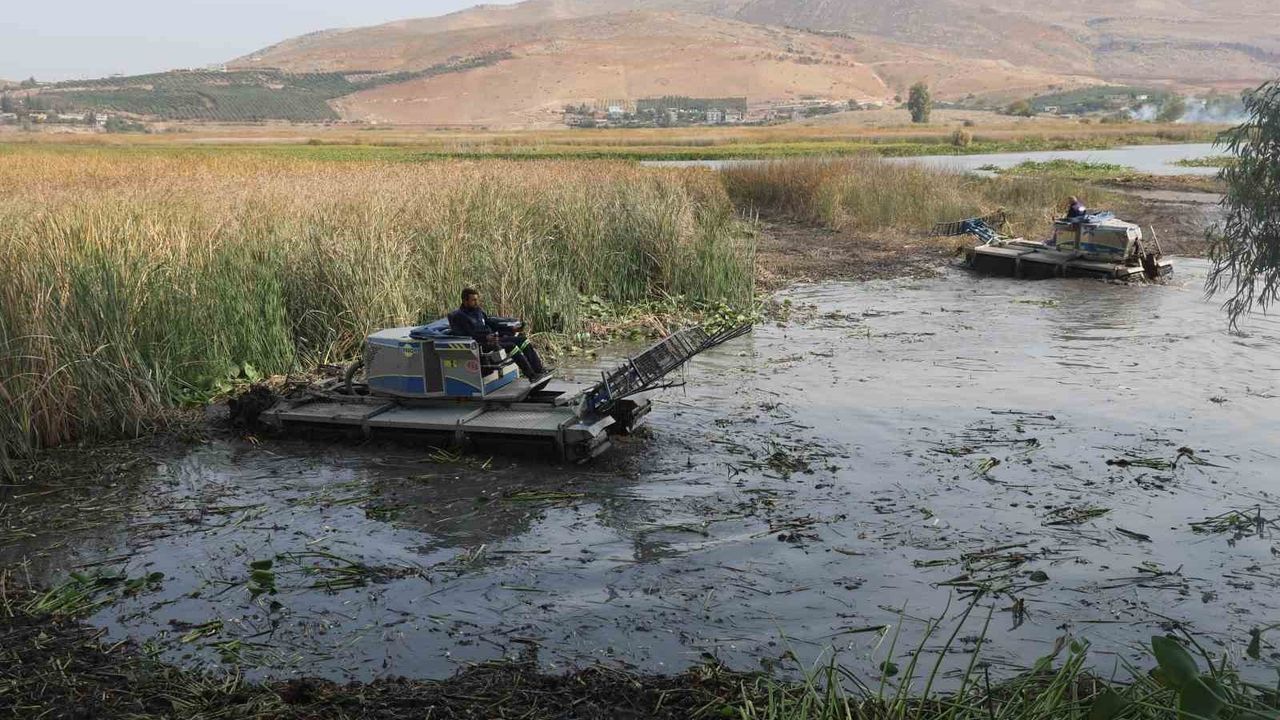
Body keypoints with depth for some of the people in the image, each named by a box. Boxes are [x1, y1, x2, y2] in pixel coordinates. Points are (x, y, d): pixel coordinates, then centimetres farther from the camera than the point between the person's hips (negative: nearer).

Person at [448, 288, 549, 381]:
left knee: (522, 339, -5)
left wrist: (511, 329, 14)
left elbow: (491, 322, 24)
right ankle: (532, 376, -28)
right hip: (481, 345, -9)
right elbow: (470, 335, -20)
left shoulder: (478, 311, 18)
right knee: (510, 346, -28)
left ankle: (539, 369, -10)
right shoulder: (459, 317, -8)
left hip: (492, 337, 9)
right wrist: (486, 337, -34)